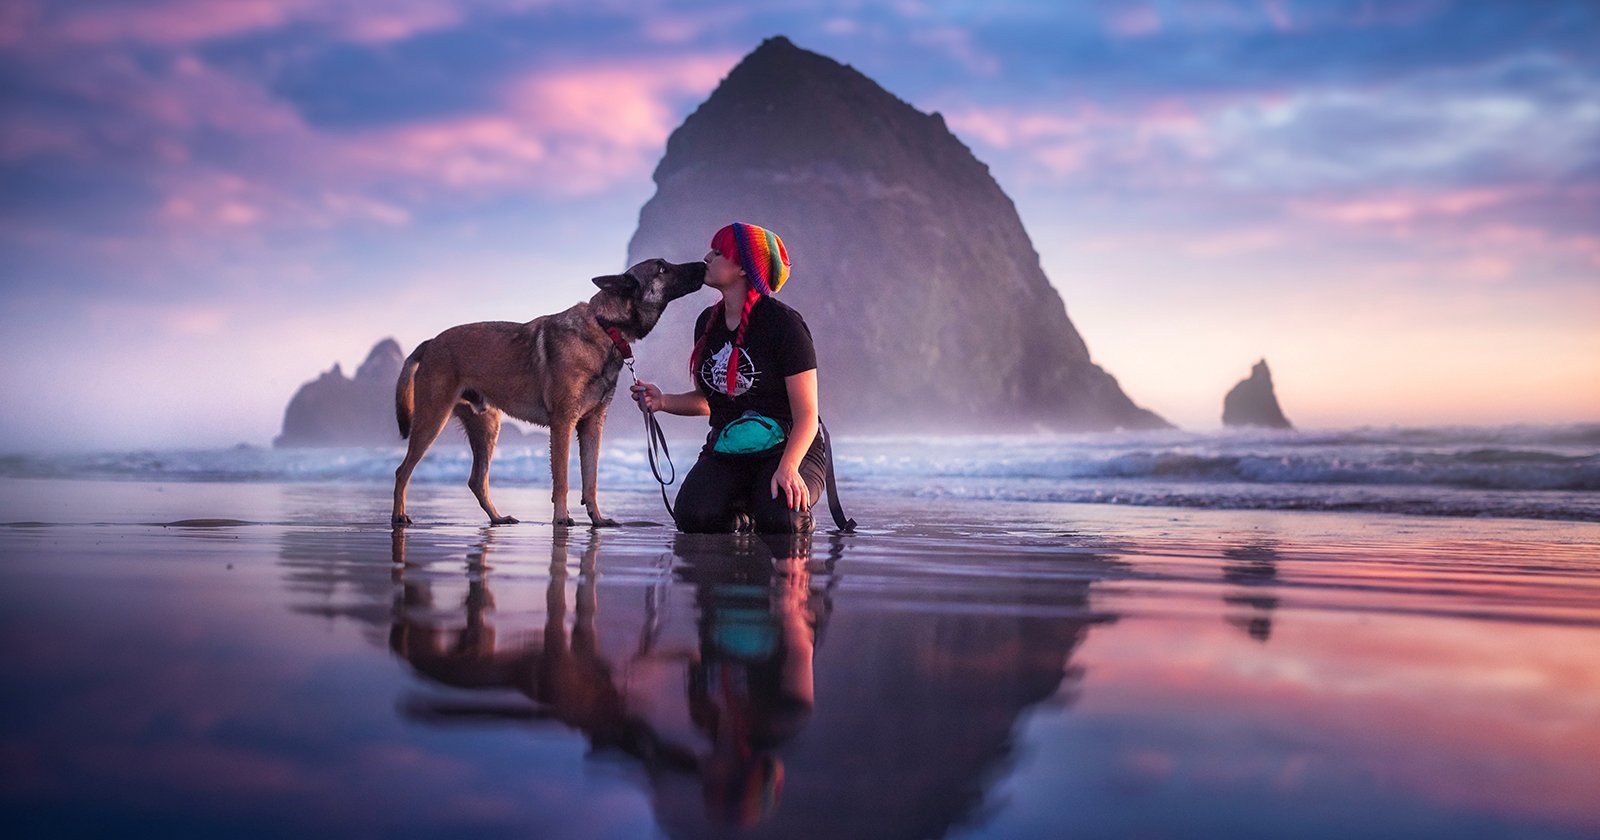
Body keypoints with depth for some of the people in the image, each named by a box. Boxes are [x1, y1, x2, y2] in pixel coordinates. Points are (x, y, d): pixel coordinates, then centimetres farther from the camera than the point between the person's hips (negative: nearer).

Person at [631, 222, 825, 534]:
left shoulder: (783, 322, -13)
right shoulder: (707, 322, 8)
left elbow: (806, 415, -16)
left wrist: (788, 466, -32)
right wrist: (663, 402, -1)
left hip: (787, 447, -5)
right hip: (726, 450, 5)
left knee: (778, 522, -34)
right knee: (694, 518, -26)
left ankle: (799, 516, 3)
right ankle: (740, 518, 8)